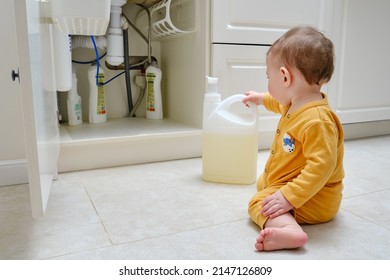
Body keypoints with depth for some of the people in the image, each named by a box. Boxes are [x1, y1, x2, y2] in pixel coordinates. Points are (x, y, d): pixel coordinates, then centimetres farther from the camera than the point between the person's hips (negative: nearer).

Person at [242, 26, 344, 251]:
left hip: (313, 201, -11)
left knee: (260, 202, -30)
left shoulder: (317, 121, -33)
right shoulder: (297, 104, 1)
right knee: (262, 182, 32)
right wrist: (261, 98, 38)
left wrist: (289, 198, -39)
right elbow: (281, 104, 27)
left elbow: (321, 166, -38)